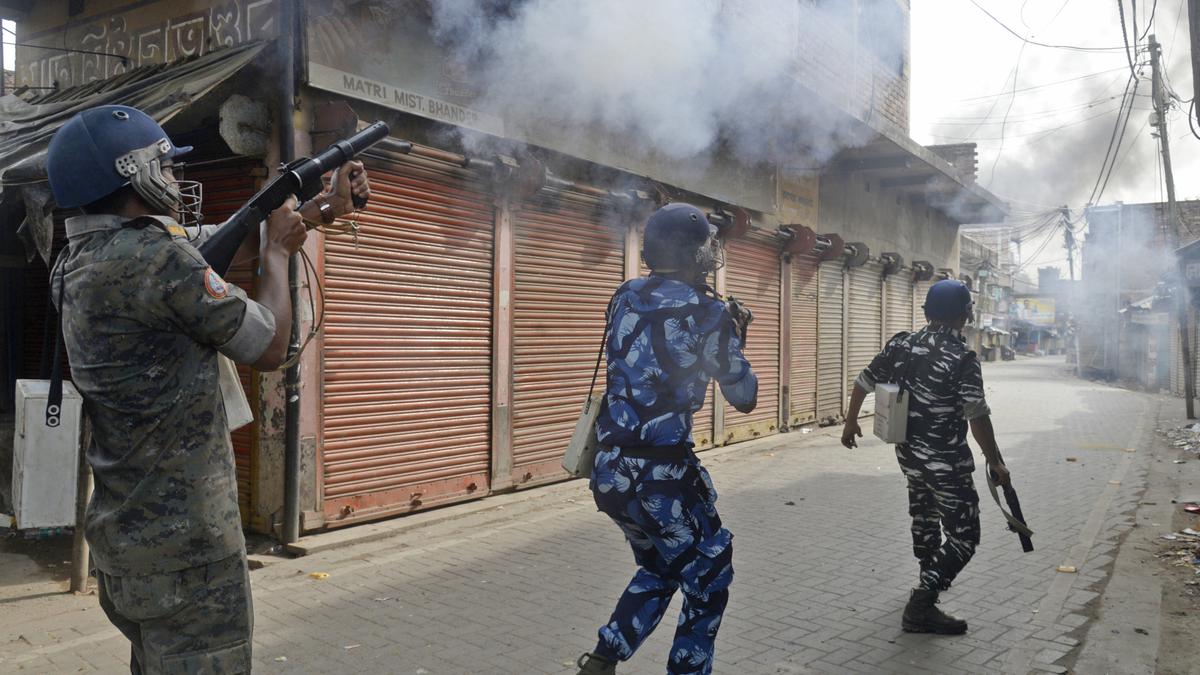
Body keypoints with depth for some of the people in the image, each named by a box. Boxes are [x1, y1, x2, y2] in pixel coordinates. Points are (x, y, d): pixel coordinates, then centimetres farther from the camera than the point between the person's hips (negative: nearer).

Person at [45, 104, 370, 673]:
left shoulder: (83, 259, 7)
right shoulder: (154, 256, -22)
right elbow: (270, 347, -13)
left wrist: (326, 206, 20)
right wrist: (278, 251, 2)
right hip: (182, 545, -9)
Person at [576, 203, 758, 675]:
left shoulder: (625, 298, 7)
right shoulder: (706, 313, -10)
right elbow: (745, 397, 0)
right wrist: (735, 339, 13)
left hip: (609, 470, 7)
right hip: (664, 474, -7)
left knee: (659, 569, 26)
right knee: (707, 577, 16)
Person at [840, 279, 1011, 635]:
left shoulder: (900, 344, 1)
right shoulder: (962, 359, -18)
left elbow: (863, 382, 9)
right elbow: (977, 417, -22)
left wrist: (850, 422, 24)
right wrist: (995, 462, -11)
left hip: (909, 453, 7)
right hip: (946, 462, -7)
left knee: (924, 516, 28)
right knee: (963, 536, 1)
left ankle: (929, 578, 49)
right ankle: (921, 606, -8)